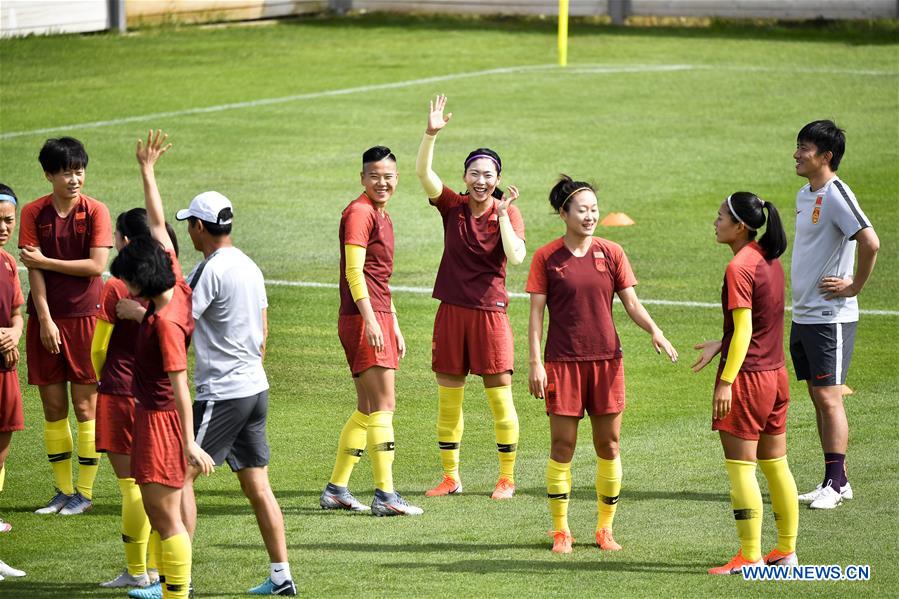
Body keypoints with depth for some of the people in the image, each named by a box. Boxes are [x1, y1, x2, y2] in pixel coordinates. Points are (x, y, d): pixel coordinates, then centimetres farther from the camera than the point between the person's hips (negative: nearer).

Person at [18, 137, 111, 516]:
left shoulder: (95, 212, -3)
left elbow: (97, 265, -12)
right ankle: (63, 490, 15)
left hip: (85, 317, -2)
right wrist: (45, 321, -10)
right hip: (46, 319, 2)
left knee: (85, 406, 0)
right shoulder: (34, 213, 2)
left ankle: (85, 492, 7)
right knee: (53, 407, 6)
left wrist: (45, 261, -9)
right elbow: (34, 271, -3)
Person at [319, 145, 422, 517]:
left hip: (379, 318, 10)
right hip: (364, 319, -10)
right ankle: (385, 496, -12)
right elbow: (354, 270, -17)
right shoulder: (359, 213, -9)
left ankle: (336, 489, 18)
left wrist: (395, 328, 26)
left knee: (368, 410, 13)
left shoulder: (382, 217, 20)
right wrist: (371, 319, -24)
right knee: (384, 405, -11)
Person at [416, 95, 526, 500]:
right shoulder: (453, 206, 2)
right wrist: (431, 134, -25)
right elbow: (423, 173, -12)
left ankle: (507, 478, 10)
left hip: (490, 312, -3)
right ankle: (450, 477, 18)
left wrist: (502, 215, -18)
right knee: (448, 398, 8)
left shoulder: (507, 213, -3)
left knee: (500, 398, 0)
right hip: (452, 311, 3)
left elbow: (516, 257, -17)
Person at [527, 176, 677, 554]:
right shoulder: (547, 257, -2)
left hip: (606, 359, 2)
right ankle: (561, 530, 10)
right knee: (562, 446, -1)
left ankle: (605, 528, 16)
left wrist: (654, 331, -12)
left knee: (608, 444, 4)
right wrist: (535, 362, -8)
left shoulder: (611, 253, 4)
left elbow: (631, 302, 6)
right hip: (562, 362, -2)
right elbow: (536, 313, -1)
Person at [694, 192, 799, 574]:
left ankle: (749, 557, -1)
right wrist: (721, 346, 21)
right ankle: (787, 550, 21)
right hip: (776, 375, 9)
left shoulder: (739, 268, -17)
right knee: (776, 466, 15)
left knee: (741, 469, -2)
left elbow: (743, 330, -21)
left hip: (746, 377, -9)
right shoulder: (770, 261, 8)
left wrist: (726, 381, -21)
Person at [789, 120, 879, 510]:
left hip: (830, 317, -9)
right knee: (817, 397, 10)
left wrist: (855, 286, -16)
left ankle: (835, 484, -3)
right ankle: (836, 481, 16)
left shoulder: (836, 196, -16)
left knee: (828, 396, -7)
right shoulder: (804, 196, 13)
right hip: (803, 314, 9)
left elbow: (870, 242, -25)